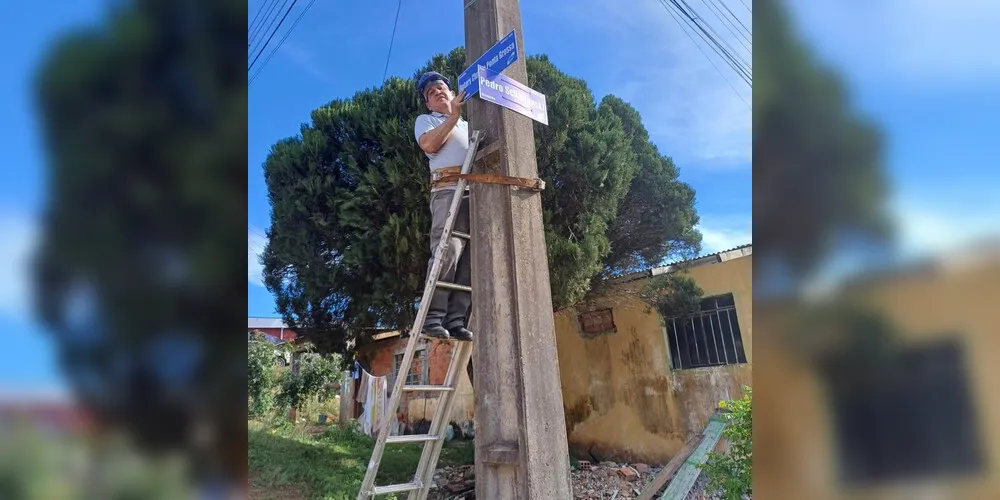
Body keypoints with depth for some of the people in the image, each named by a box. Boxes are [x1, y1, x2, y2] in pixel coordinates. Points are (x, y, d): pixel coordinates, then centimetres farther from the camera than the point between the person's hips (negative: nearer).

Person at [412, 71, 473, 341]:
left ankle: (456, 320, -11)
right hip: (449, 189, -5)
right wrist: (453, 115, 2)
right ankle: (433, 318, -20)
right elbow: (429, 144, 0)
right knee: (447, 252, -21)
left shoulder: (469, 125, 36)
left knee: (471, 257, -8)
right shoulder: (425, 120, 23)